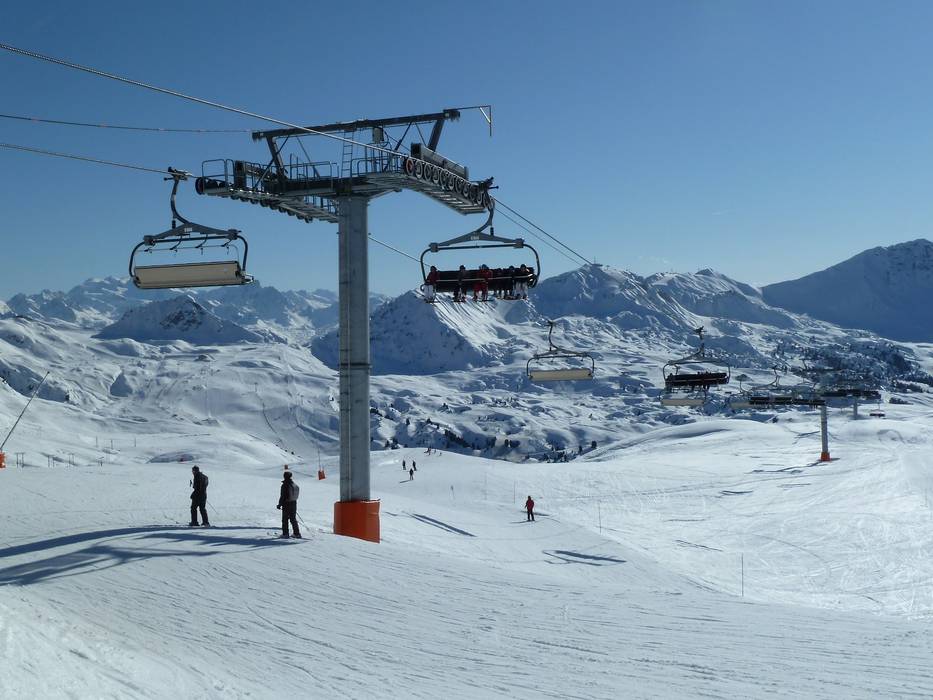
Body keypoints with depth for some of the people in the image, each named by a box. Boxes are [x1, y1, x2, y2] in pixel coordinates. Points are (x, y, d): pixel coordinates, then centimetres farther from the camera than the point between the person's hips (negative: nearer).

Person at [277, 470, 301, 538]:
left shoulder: (285, 485, -16)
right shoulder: (295, 485, 6)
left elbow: (282, 496, -16)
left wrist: (279, 505, -8)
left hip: (286, 504, -7)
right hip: (294, 504, 7)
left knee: (285, 520, 3)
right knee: (293, 519, 13)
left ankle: (285, 533, 3)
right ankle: (296, 533, 12)